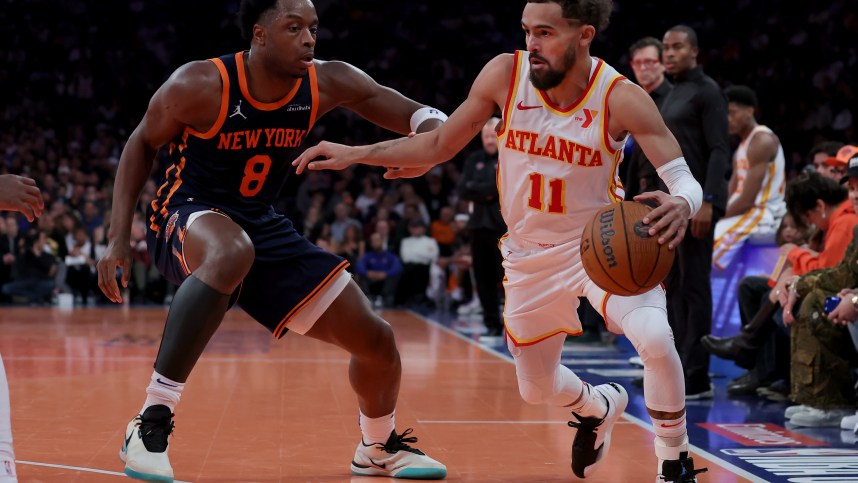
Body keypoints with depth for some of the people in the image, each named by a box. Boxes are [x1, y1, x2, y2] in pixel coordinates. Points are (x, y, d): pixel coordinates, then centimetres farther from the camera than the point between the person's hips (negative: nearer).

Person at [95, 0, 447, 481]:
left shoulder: (327, 84, -10)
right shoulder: (201, 85, -20)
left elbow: (412, 114, -5)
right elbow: (143, 143, -5)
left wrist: (437, 127, -31)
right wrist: (120, 237, -9)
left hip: (264, 226, 5)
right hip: (185, 217, -5)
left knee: (376, 339, 1)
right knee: (233, 252, -44)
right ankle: (153, 420, -38)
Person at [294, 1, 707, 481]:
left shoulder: (621, 98, -22)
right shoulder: (505, 74, -15)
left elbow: (685, 179, -24)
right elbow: (440, 144, -2)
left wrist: (680, 204, -47)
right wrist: (355, 154, -9)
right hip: (531, 255, 3)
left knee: (655, 338, -30)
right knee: (536, 387, 14)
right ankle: (598, 407, 52)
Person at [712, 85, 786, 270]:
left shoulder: (762, 142, -14)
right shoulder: (743, 145, 18)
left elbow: (747, 200, -19)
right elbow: (730, 196, 18)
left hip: (762, 215, -10)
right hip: (747, 213, 10)